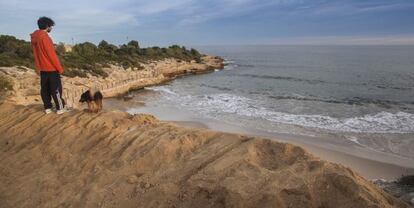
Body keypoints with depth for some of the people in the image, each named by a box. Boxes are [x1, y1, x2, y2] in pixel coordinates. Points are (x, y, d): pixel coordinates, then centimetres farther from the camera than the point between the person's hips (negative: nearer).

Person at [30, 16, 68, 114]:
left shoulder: (34, 38, 9)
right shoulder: (44, 37, -18)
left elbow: (36, 54, 14)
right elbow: (51, 54, -19)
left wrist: (38, 67, 20)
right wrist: (59, 68, -13)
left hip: (42, 68, 8)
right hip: (51, 68, -8)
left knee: (45, 88, 11)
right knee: (56, 88, -1)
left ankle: (47, 108, 15)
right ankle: (60, 108, 4)